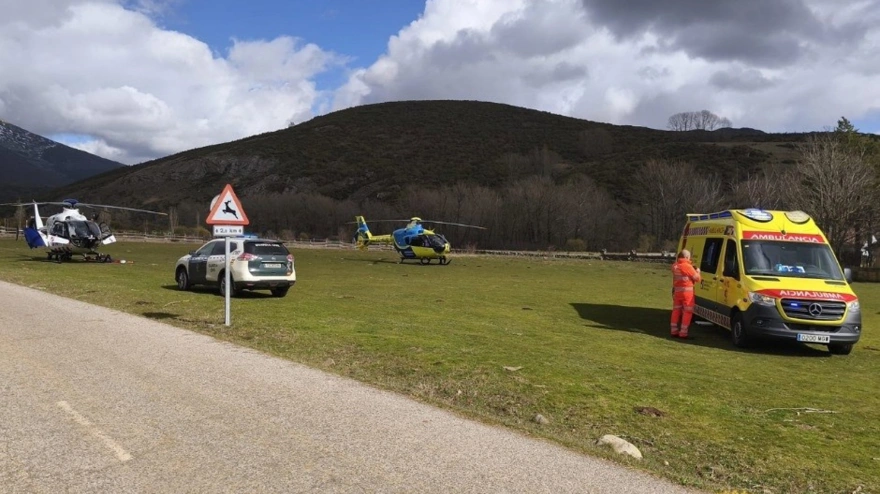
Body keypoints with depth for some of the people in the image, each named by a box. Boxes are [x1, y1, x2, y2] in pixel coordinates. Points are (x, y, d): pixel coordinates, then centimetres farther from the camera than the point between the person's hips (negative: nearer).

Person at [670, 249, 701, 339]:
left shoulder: (674, 266, 6)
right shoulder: (687, 266, -15)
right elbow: (697, 278, -8)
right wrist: (697, 271, 11)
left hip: (676, 291, 7)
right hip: (686, 291, -7)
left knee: (676, 310, 14)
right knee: (687, 312, 1)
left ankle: (674, 331, 17)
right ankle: (683, 333, -2)